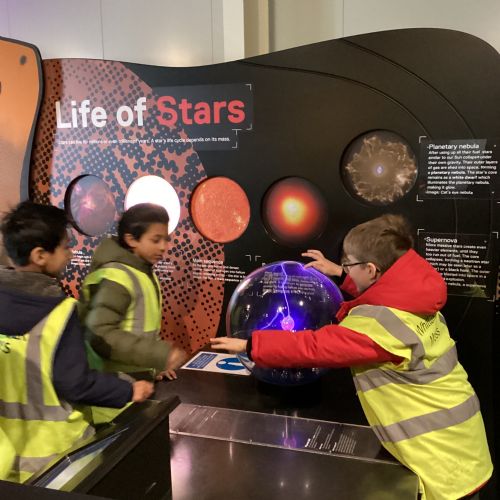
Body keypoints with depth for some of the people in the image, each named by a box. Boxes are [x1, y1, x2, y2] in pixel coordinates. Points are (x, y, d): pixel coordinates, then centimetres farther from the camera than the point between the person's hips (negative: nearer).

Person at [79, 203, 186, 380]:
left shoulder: (143, 272, 8)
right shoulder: (116, 277, -20)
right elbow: (100, 336, -27)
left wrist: (155, 365, 5)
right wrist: (159, 354, -28)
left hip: (140, 377, 8)